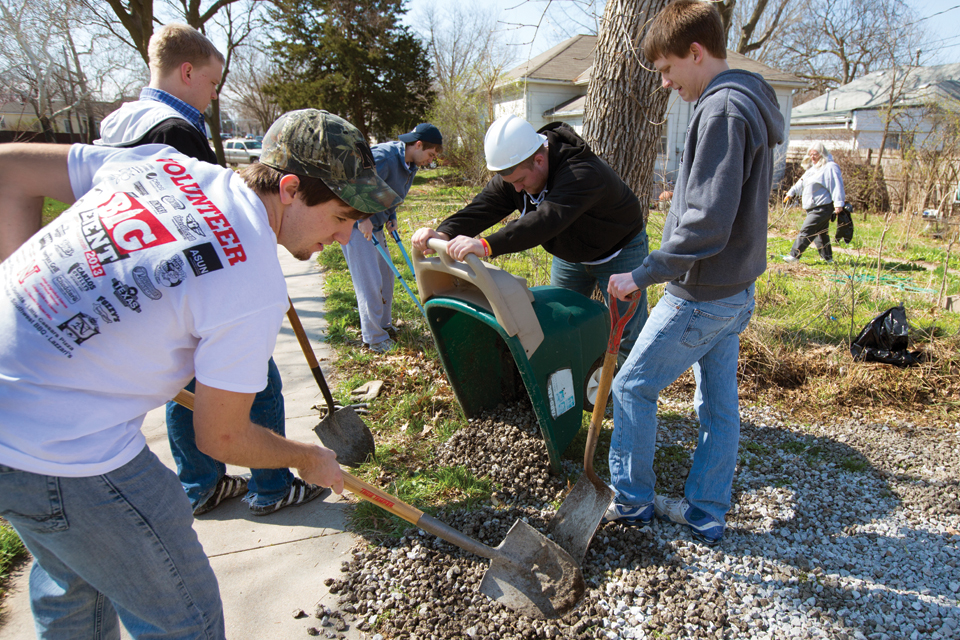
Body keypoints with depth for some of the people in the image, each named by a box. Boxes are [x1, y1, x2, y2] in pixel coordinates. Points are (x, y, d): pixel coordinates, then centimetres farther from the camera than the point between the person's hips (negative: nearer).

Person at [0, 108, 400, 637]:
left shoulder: (160, 161, -3)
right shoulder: (256, 287, -23)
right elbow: (221, 438, -12)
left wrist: (48, 288, 10)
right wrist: (307, 459, 6)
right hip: (58, 455, -8)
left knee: (70, 579, 32)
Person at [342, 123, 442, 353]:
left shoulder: (411, 165, 6)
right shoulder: (383, 157, -25)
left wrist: (391, 218, 5)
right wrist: (363, 218, -28)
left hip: (374, 225, 9)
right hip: (356, 225, -9)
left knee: (385, 276, 13)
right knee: (370, 281, -8)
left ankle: (383, 324, 29)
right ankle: (374, 338, 2)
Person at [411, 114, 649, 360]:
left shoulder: (583, 172, -40)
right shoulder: (514, 170, -16)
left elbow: (545, 220, -54)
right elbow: (482, 207, -26)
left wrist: (487, 245, -65)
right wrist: (445, 233, -46)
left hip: (619, 250, -6)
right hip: (569, 254, 7)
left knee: (628, 339, -3)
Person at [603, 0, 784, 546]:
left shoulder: (722, 110, -19)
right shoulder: (752, 104, 13)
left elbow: (706, 225, -26)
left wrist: (643, 275, -19)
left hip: (702, 296, -10)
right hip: (736, 291, 10)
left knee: (633, 387, 5)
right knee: (720, 403, 14)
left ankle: (632, 501, 20)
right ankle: (706, 515, 29)